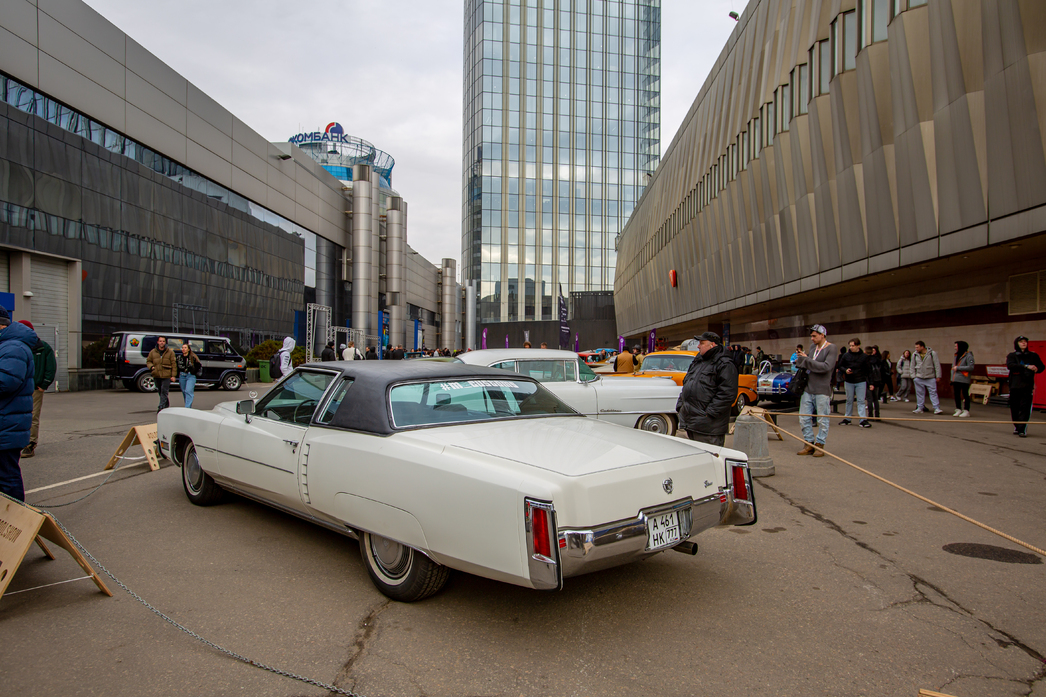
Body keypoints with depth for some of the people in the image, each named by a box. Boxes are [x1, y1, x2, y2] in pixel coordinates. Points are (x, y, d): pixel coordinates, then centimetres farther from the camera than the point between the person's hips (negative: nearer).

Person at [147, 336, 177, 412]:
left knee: (164, 391, -9)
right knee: (160, 391, 13)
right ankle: (166, 404, 31)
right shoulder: (153, 352, 7)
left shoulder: (170, 352, 1)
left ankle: (161, 407, -11)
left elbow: (174, 364, -1)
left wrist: (173, 375, -7)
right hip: (156, 375, 4)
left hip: (166, 375, -4)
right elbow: (148, 361, 18)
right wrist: (151, 366, -5)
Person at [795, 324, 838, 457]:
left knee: (822, 420, 3)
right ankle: (809, 444, 18)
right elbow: (803, 364, 18)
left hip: (822, 390, -7)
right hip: (808, 388, 7)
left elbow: (826, 367, -21)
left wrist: (806, 359, -17)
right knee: (804, 418, 7)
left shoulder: (831, 349, -8)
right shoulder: (812, 347, 13)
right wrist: (802, 358, -4)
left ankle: (819, 445, 14)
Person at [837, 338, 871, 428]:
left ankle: (863, 420, -5)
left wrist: (869, 382, 2)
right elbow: (840, 366, 9)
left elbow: (867, 370, 5)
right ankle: (847, 419, 19)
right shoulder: (846, 355, 1)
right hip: (849, 381, 2)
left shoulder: (864, 356, 0)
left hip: (861, 382, -2)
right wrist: (845, 370, -13)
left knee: (861, 401, -4)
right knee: (849, 400, 10)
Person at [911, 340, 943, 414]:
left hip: (930, 378, -3)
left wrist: (938, 376, -5)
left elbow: (937, 365, -3)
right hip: (919, 378, 3)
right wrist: (913, 376, 6)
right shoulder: (915, 355, 6)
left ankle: (937, 408, -3)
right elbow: (912, 366, 12)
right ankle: (919, 407, 13)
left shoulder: (932, 353, -5)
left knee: (933, 392, -4)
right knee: (920, 393, 6)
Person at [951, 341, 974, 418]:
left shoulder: (968, 356, -9)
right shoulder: (957, 355, 17)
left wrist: (958, 368, -15)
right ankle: (958, 409, 20)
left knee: (965, 394, -2)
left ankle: (966, 411, 4)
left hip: (964, 380, -8)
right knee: (956, 394, 11)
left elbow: (971, 367, -17)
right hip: (956, 379, 8)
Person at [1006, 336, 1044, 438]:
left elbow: (1042, 367, 14)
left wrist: (1036, 369, -9)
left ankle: (1022, 429, -14)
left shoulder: (1033, 355, 13)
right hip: (1015, 384, 1)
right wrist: (1026, 366, -22)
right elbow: (1010, 365, -11)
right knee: (1014, 407, 5)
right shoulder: (1011, 356, 8)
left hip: (1027, 385, -1)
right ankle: (1017, 427, 21)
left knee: (1025, 407, -11)